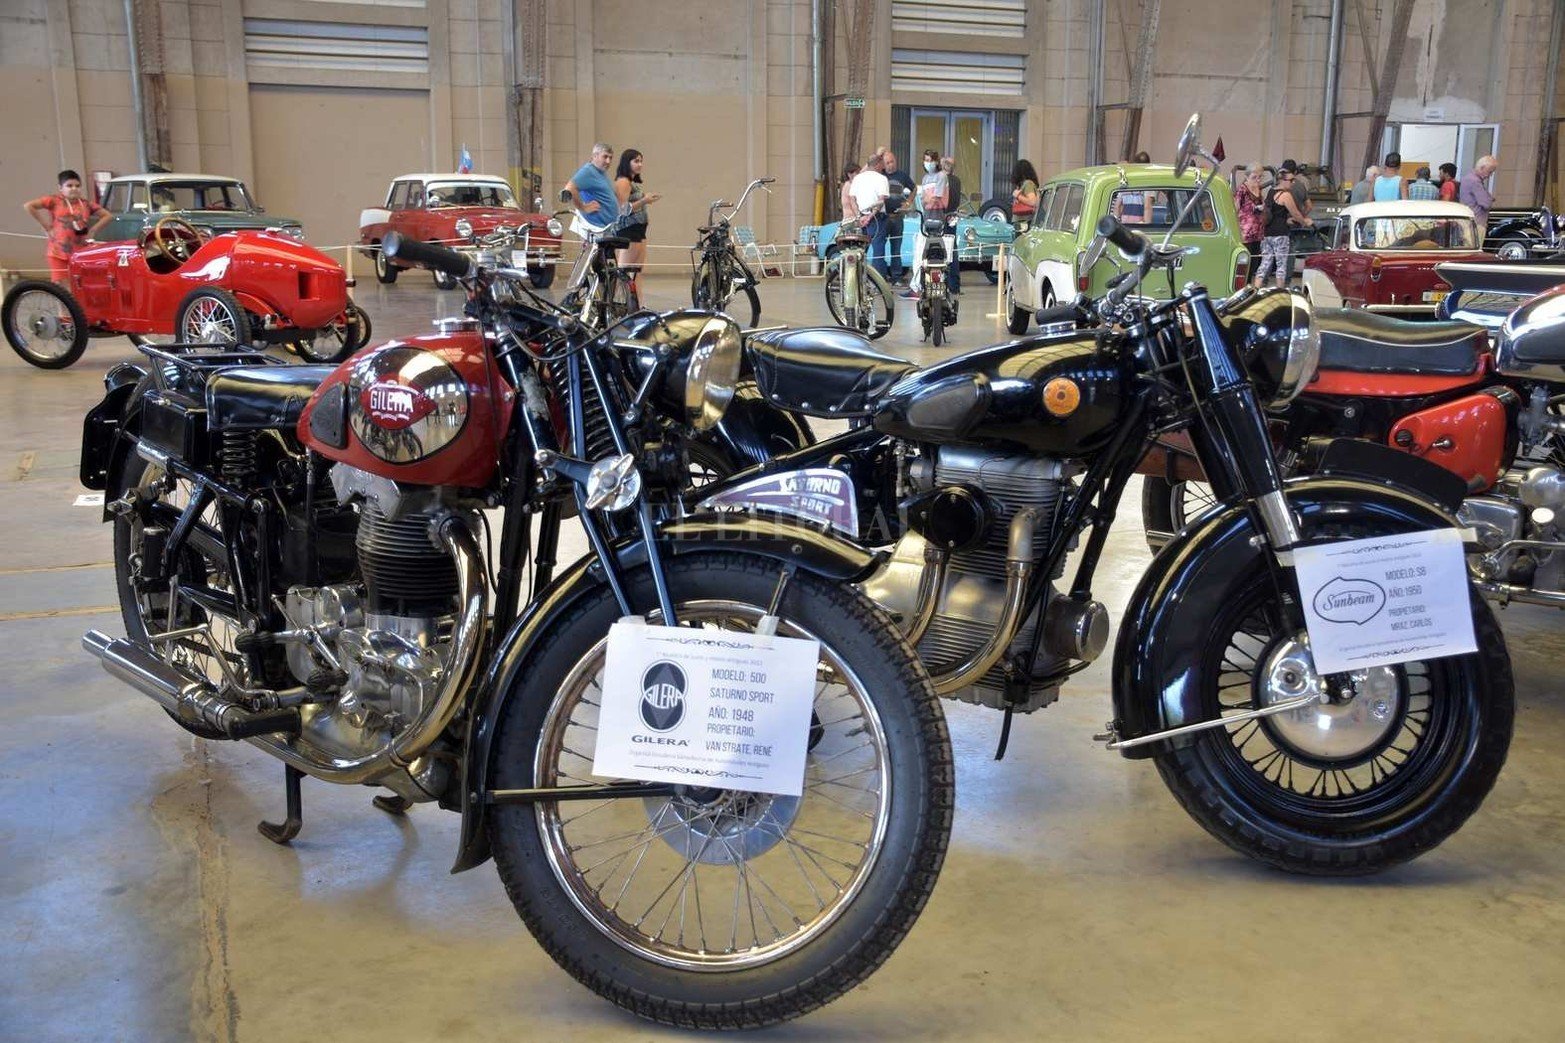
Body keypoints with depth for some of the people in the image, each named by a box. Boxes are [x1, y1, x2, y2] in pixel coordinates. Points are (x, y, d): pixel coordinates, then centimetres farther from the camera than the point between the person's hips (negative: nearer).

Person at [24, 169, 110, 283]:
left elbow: (107, 216, 13)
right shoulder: (54, 200, -2)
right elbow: (28, 206, -7)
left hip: (80, 252, 2)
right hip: (58, 252, -2)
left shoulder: (86, 203, 7)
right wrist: (47, 226, -7)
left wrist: (93, 230, 2)